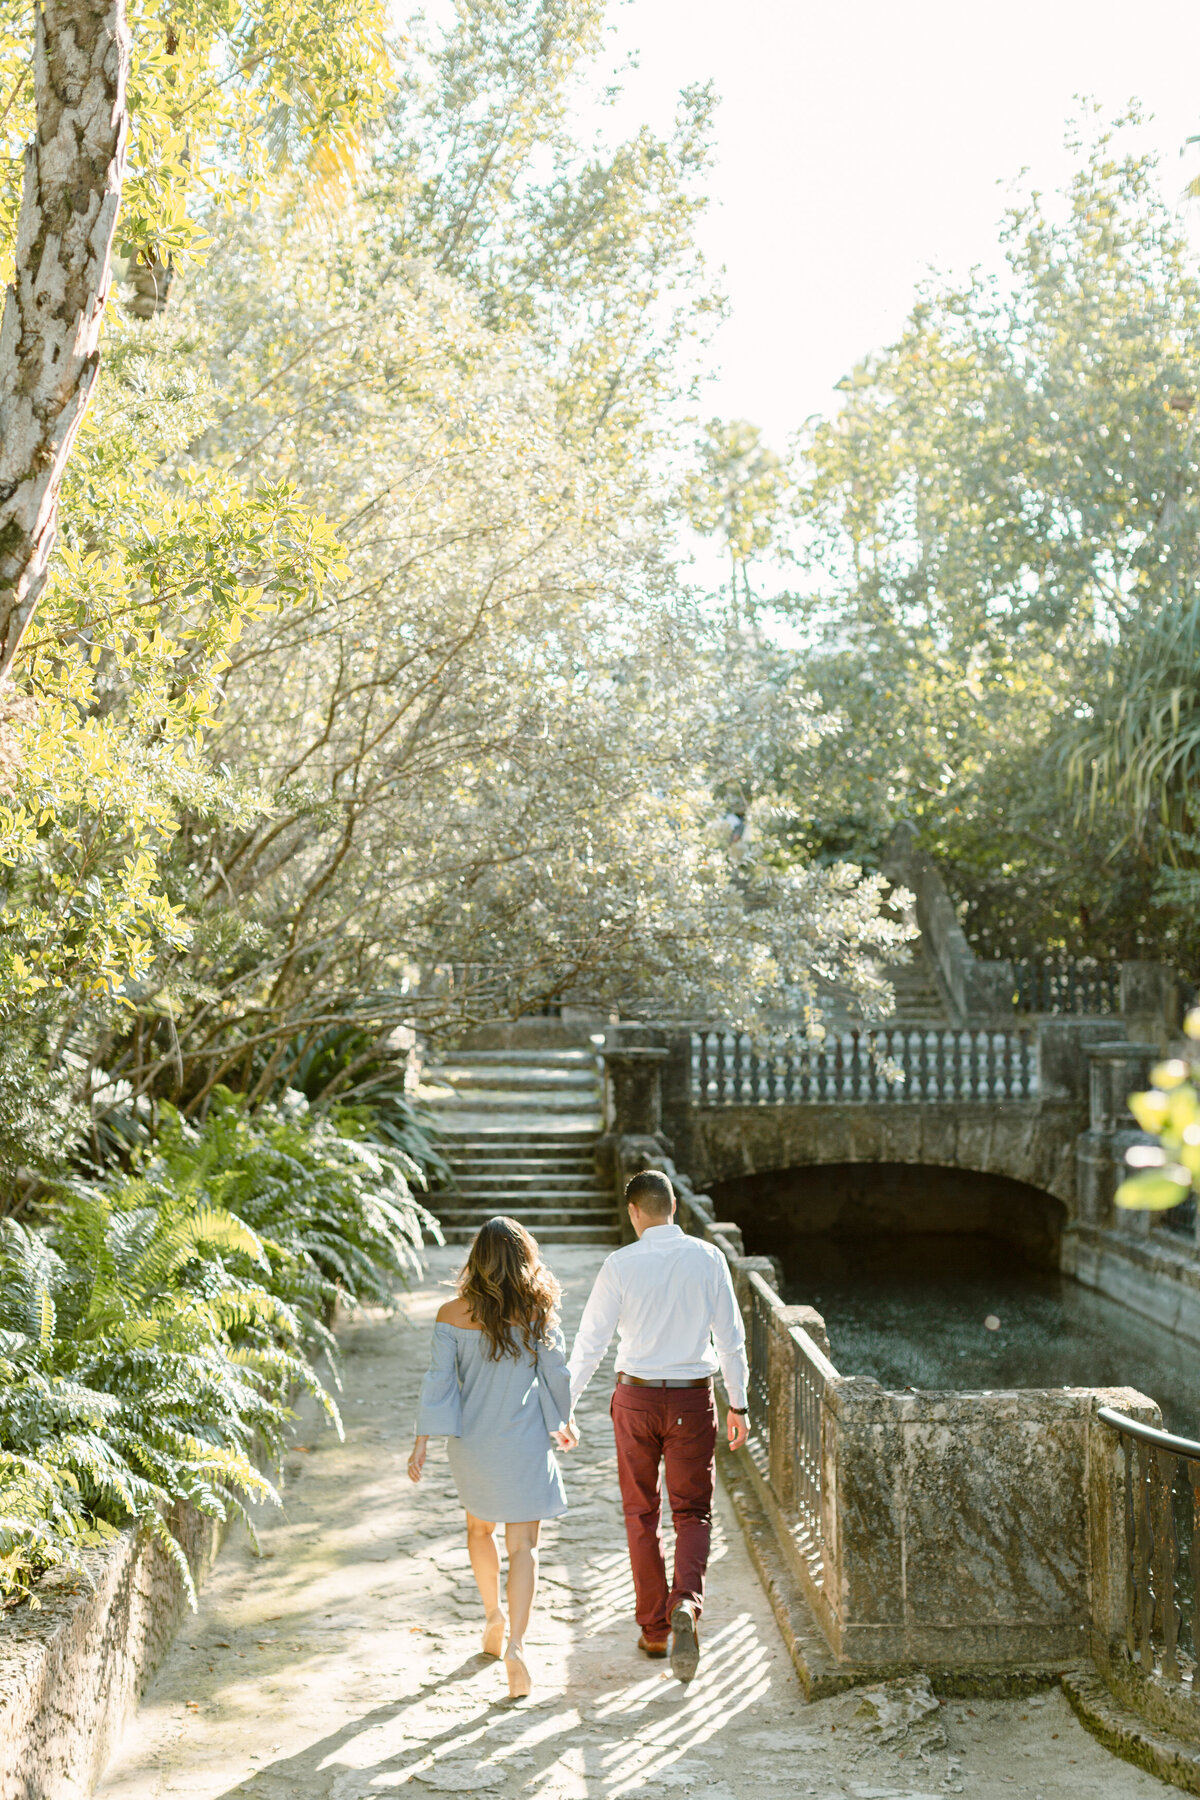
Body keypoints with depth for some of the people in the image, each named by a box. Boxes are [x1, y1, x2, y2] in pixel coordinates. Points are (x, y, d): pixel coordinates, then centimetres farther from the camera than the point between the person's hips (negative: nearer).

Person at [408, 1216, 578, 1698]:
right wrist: (563, 1422, 15)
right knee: (523, 1545, 2)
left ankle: (494, 1615, 37)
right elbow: (555, 1373, -2)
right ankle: (516, 1643, -11)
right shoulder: (540, 1309, -9)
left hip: (472, 1441, 1)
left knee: (480, 1528, 26)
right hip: (526, 1442, -1)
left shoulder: (453, 1314, -9)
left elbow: (439, 1379, -9)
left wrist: (423, 1441, -4)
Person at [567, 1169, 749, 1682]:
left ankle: (654, 1629, 20)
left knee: (641, 1513, 14)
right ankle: (685, 1604, -15)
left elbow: (591, 1341, -5)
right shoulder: (707, 1257, -4)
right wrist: (738, 1404, 10)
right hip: (693, 1398, 0)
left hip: (636, 1395, 0)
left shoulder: (620, 1264, -9)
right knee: (693, 1511, 9)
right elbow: (730, 1337, 0)